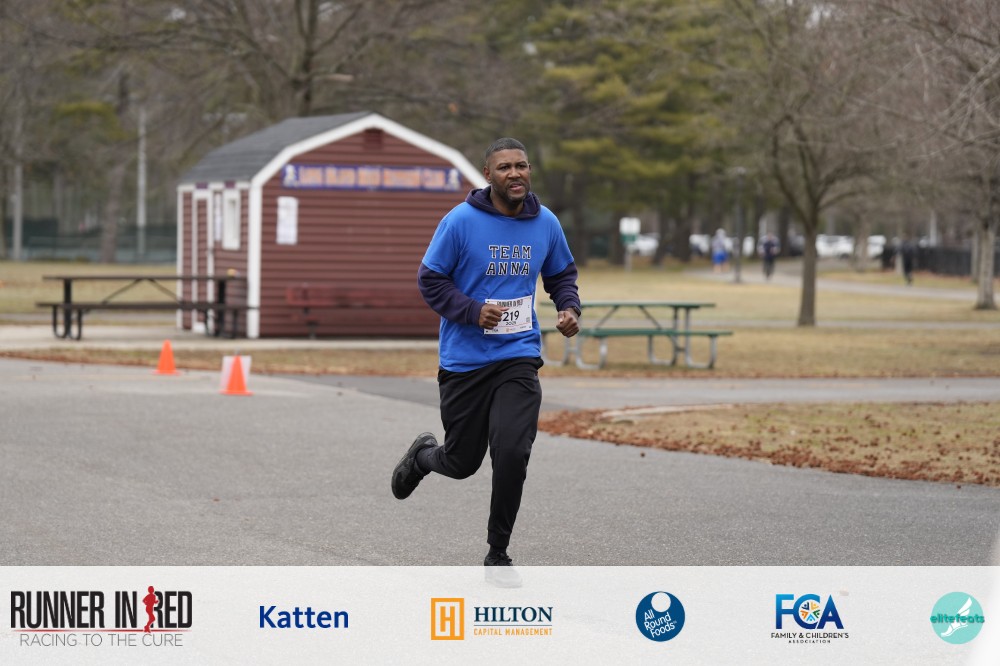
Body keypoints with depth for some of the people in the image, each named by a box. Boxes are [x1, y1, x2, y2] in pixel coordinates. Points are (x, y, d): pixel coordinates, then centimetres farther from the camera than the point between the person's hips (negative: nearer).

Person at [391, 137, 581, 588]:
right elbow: (430, 280, -5)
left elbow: (562, 275, 17)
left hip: (518, 359, 2)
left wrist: (569, 308, -3)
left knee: (512, 453, -15)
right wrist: (473, 311, -19)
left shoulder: (546, 224, 2)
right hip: (463, 360, -2)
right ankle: (423, 454, 48)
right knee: (462, 462, 9)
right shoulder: (460, 221, -10)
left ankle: (498, 554, 4)